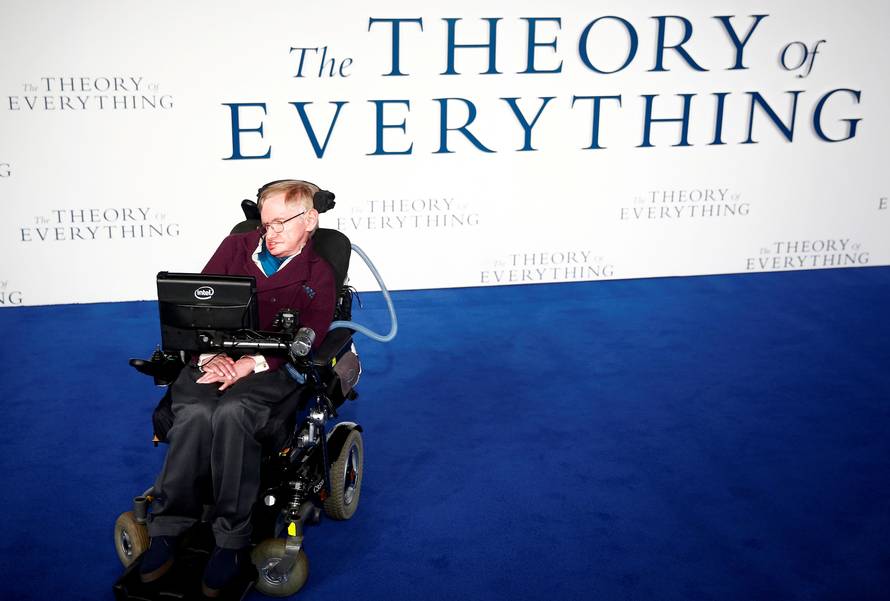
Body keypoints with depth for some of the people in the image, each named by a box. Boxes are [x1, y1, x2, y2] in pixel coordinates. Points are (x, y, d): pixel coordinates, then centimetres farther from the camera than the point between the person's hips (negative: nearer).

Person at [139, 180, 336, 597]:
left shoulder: (317, 276, 7)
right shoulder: (236, 247, 16)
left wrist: (247, 366, -22)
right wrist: (210, 355, -10)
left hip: (271, 369, -2)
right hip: (215, 356, 3)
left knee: (232, 412, -35)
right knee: (195, 414, -31)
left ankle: (232, 541, -26)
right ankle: (167, 529, -17)